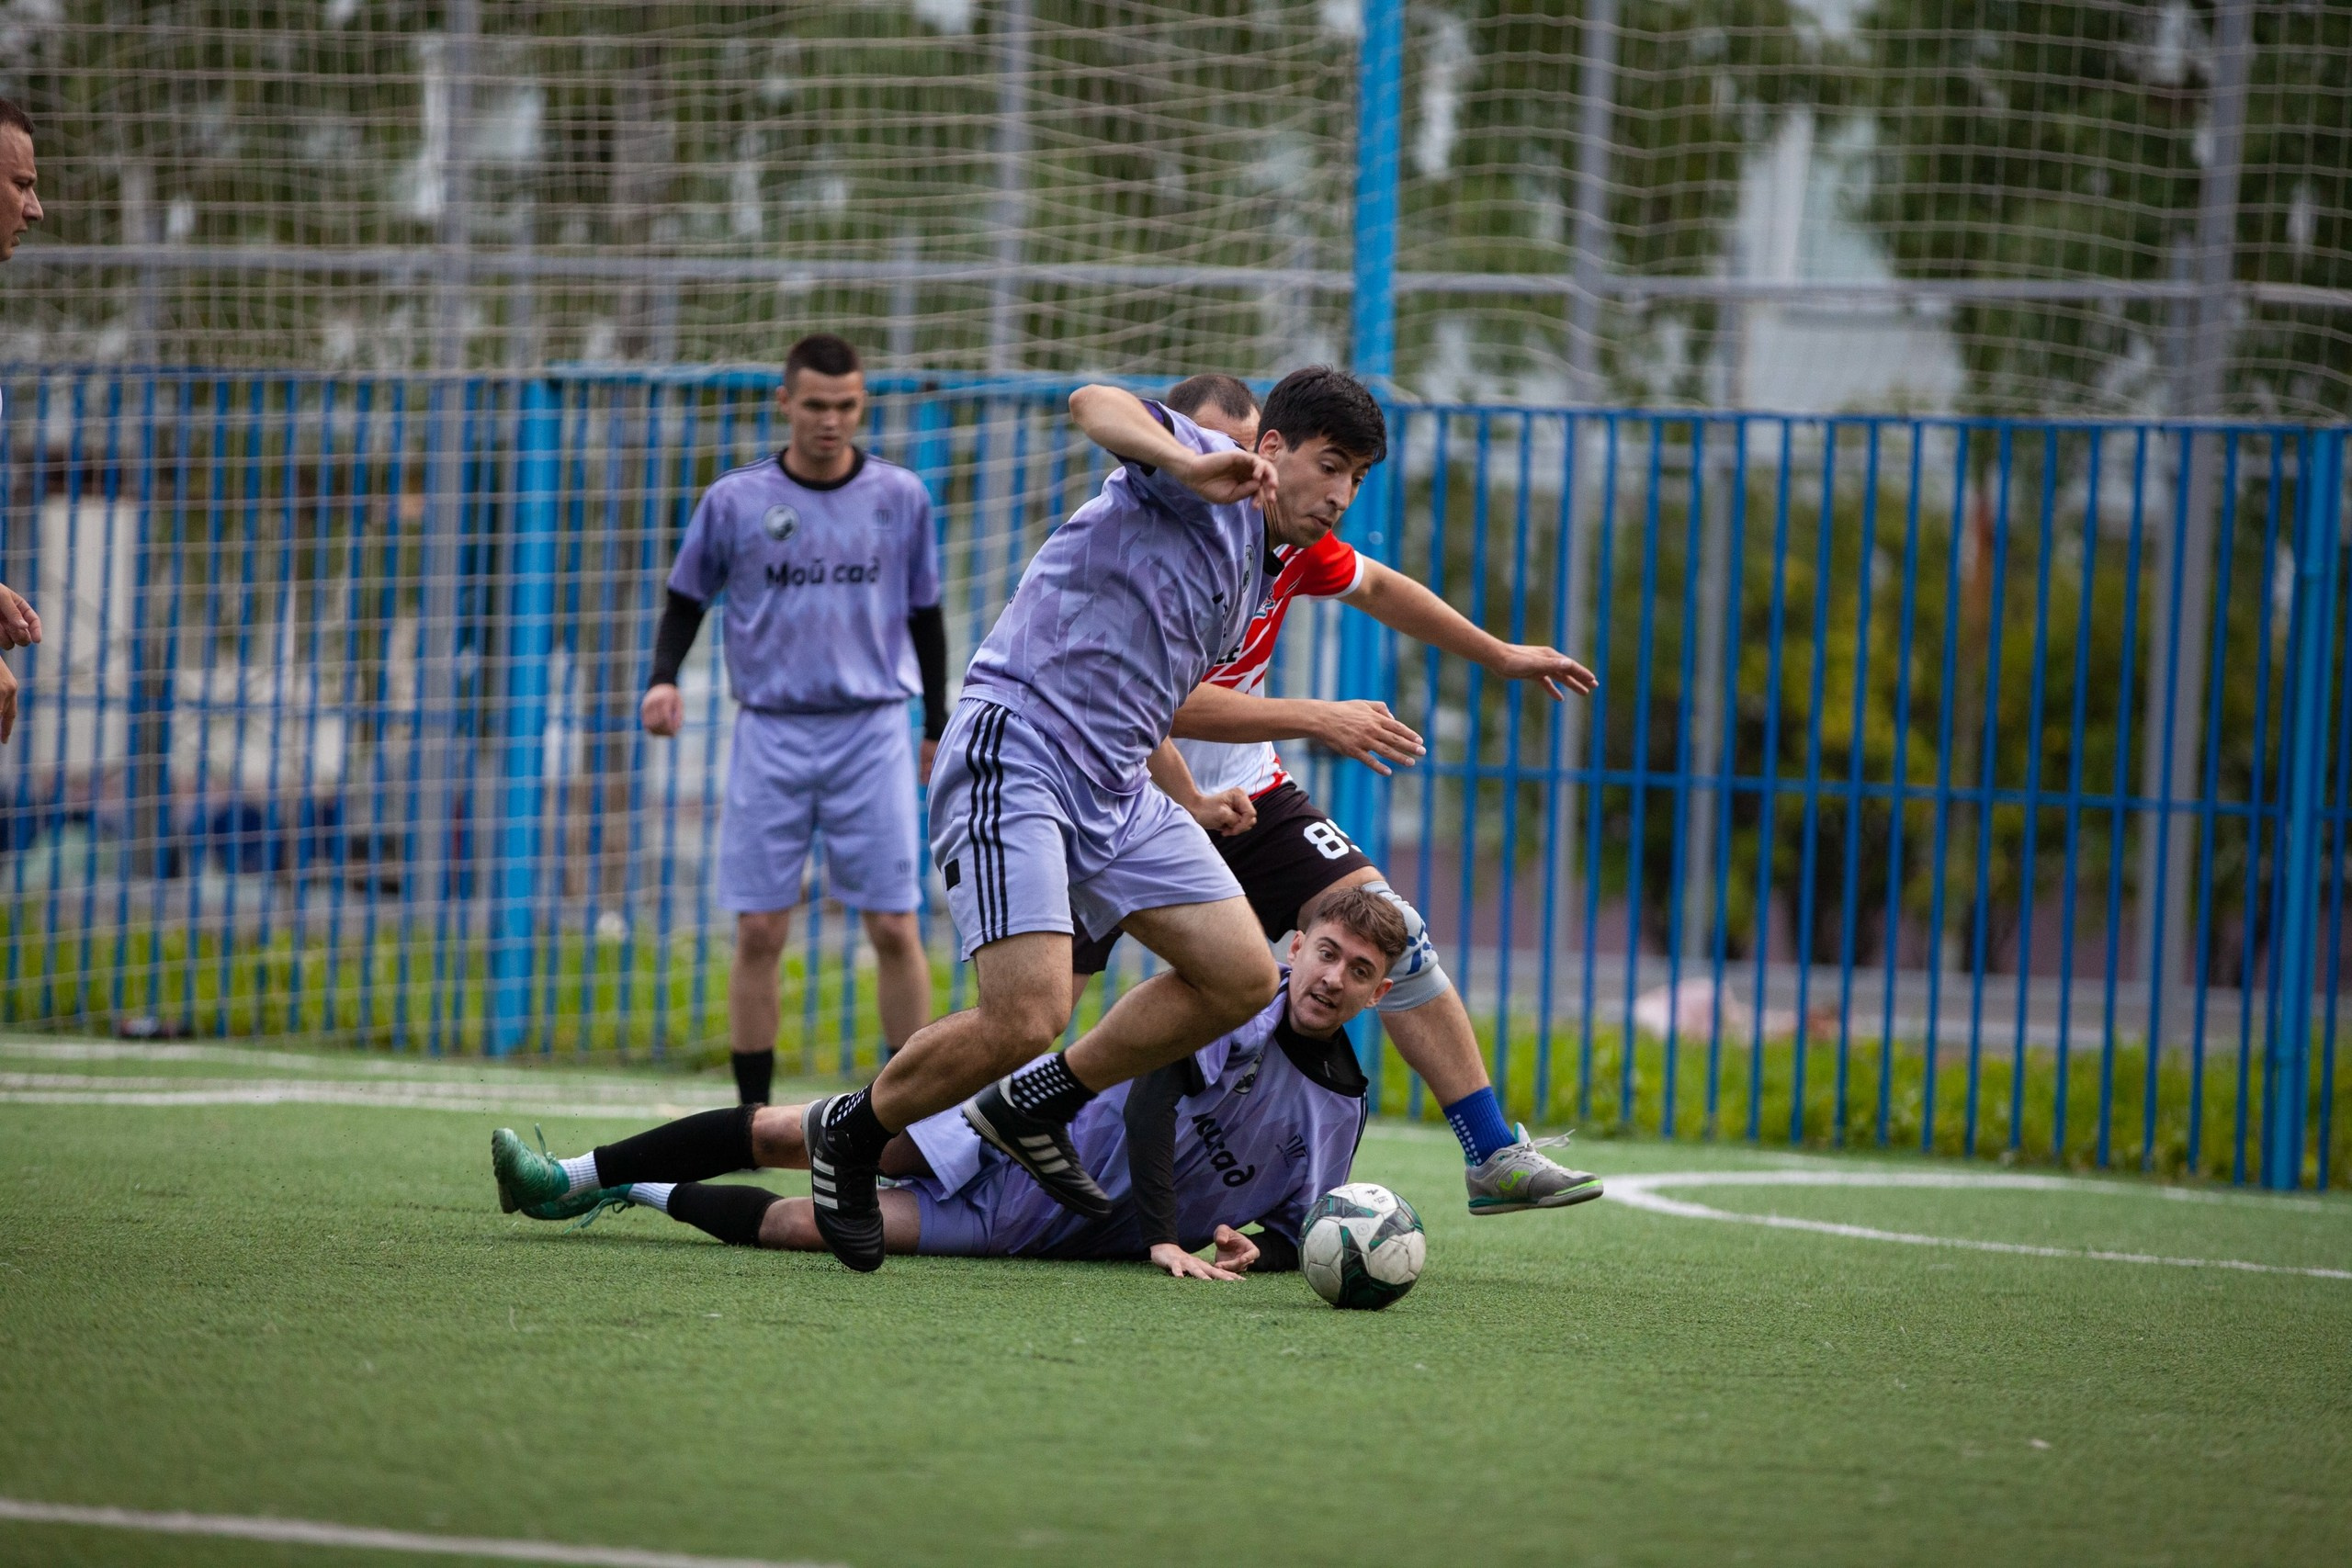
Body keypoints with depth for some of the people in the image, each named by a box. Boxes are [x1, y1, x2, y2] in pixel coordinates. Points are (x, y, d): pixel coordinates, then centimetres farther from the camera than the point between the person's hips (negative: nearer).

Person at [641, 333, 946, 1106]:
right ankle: (753, 1117, 5)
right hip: (770, 732, 0)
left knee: (895, 928, -3)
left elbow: (925, 614, 14)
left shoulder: (900, 497, 5)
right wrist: (663, 679, -6)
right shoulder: (734, 500, 1)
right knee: (759, 931, -2)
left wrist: (937, 726, 16)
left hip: (872, 731, 0)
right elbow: (687, 600, 11)